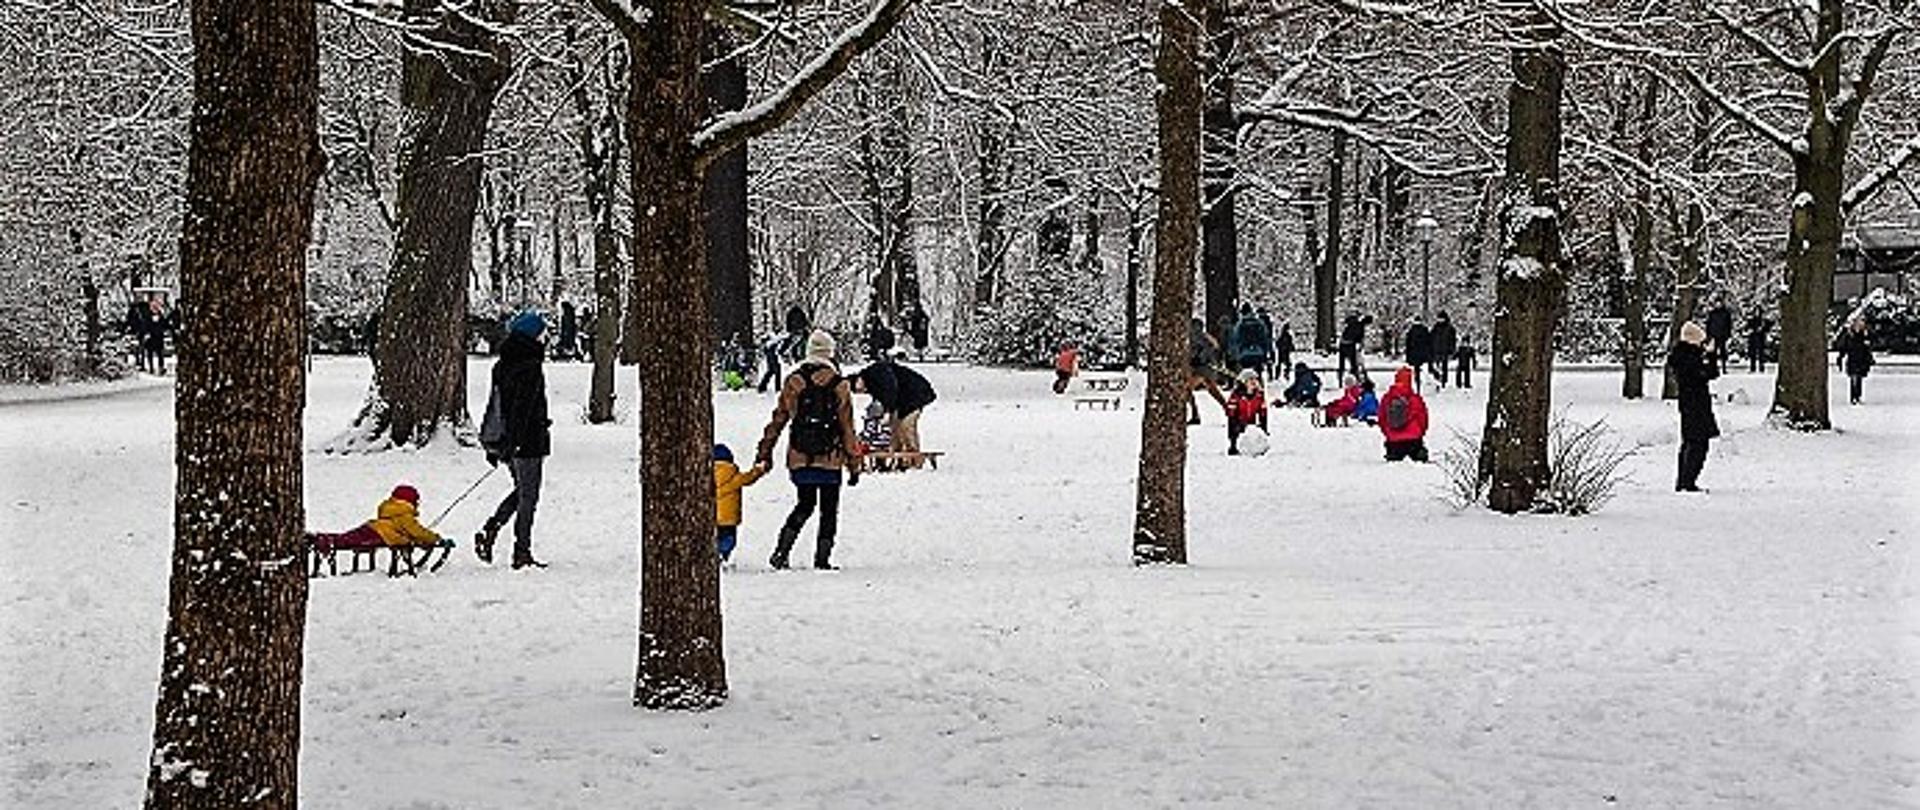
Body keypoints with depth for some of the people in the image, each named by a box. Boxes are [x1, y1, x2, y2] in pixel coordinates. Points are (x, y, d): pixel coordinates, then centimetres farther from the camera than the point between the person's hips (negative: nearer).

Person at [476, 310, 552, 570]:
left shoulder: (503, 364, 10)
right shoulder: (530, 367, -17)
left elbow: (494, 403, 16)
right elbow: (522, 409, -22)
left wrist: (492, 445, 21)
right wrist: (512, 443, -23)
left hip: (502, 439, 8)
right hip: (527, 441, -8)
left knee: (522, 490, 22)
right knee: (528, 497, 1)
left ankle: (489, 530, 10)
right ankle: (522, 553, 5)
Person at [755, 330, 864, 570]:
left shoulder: (793, 382, 0)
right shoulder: (840, 386, -5)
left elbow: (778, 420, 5)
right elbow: (847, 429, -2)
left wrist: (765, 452, 15)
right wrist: (854, 465, 3)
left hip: (799, 459, 3)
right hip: (830, 460, -3)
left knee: (805, 505, 18)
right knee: (829, 511, 9)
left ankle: (782, 551, 4)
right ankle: (822, 558, 6)